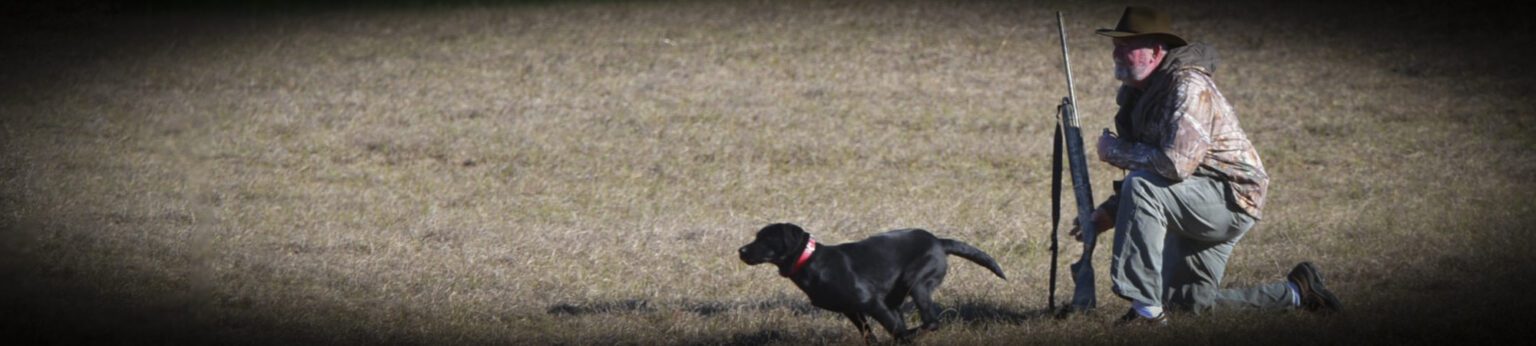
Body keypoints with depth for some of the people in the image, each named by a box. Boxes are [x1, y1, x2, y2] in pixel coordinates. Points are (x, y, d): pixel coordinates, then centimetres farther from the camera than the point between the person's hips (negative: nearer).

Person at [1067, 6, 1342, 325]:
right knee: (1189, 300, 15)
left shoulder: (1188, 87, -22)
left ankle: (1146, 308, -31)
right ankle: (1295, 293, 30)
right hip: (1197, 204, 10)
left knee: (1142, 188, -31)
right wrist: (1108, 213, 3)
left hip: (1231, 199, -10)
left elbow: (1175, 164, -34)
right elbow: (1149, 167, 18)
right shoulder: (1137, 94, 9)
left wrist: (1116, 151, -20)